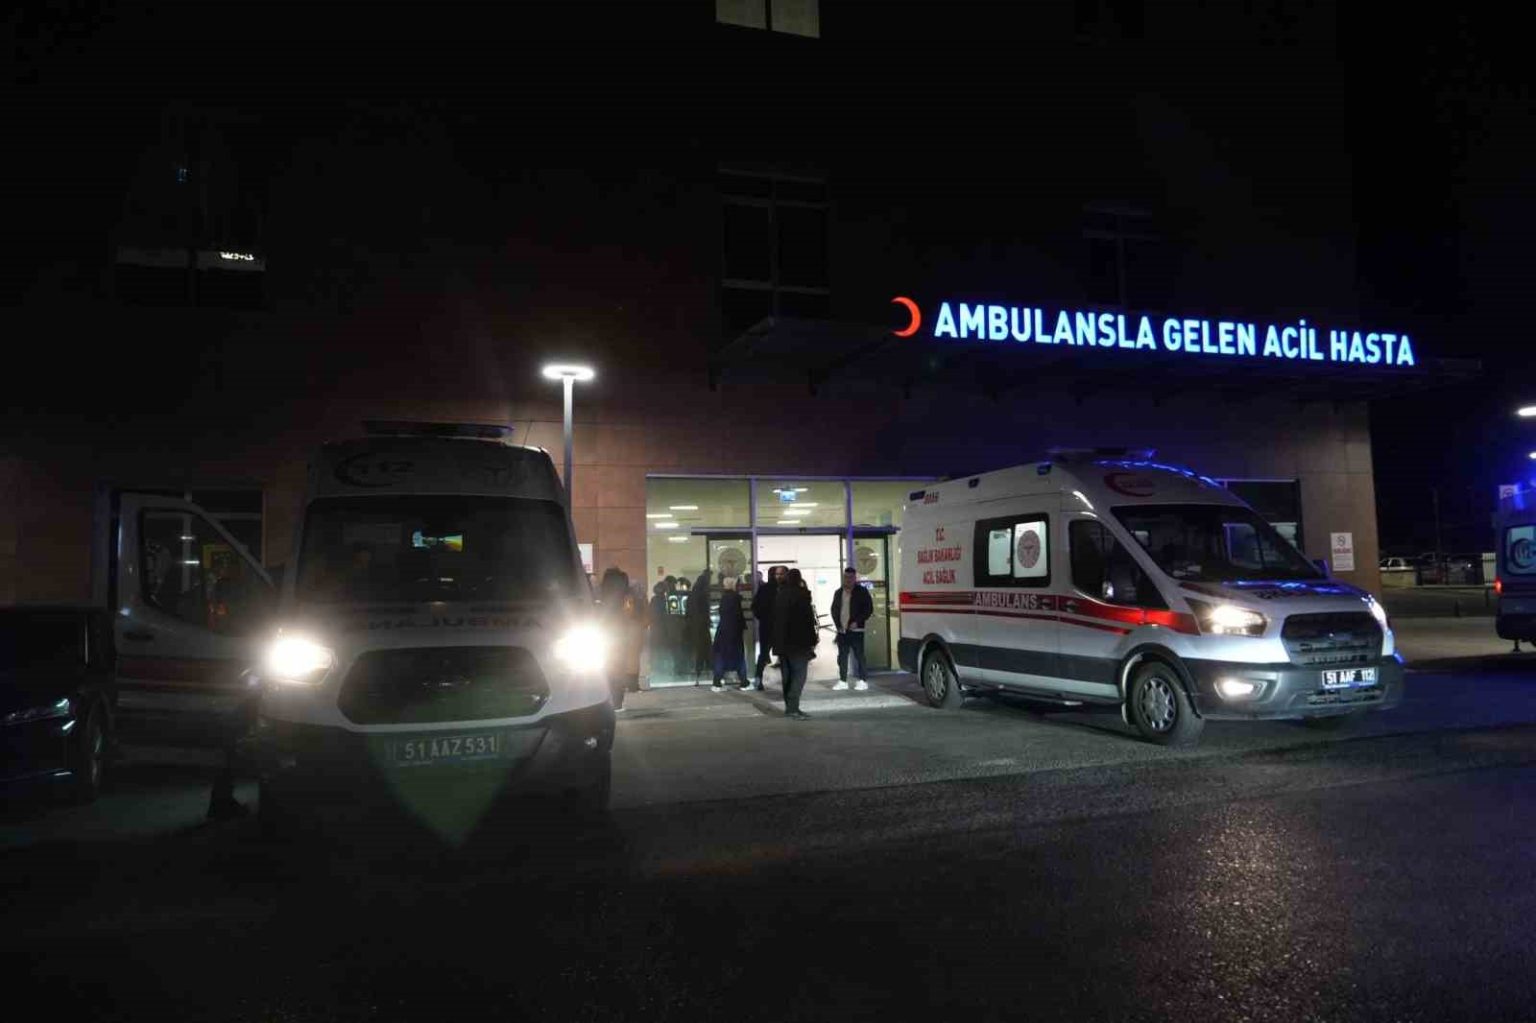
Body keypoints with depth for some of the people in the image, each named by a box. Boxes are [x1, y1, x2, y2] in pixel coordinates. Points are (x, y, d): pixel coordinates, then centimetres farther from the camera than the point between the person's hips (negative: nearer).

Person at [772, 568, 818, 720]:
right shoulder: (801, 595, -10)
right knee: (799, 675, -6)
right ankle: (792, 708, -14)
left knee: (788, 676, 13)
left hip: (782, 643, 7)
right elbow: (808, 620, -13)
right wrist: (812, 641, -8)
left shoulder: (779, 595, 13)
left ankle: (790, 707, 16)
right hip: (798, 643, -7)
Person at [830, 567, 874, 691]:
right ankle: (842, 681, 15)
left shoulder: (862, 592, -2)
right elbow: (834, 610, 19)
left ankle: (862, 681, 3)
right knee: (842, 657, 8)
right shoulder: (838, 593, 15)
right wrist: (837, 624, 5)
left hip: (856, 630, -5)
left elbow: (869, 609, -6)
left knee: (859, 655, -3)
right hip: (842, 630, 5)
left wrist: (857, 622, -14)